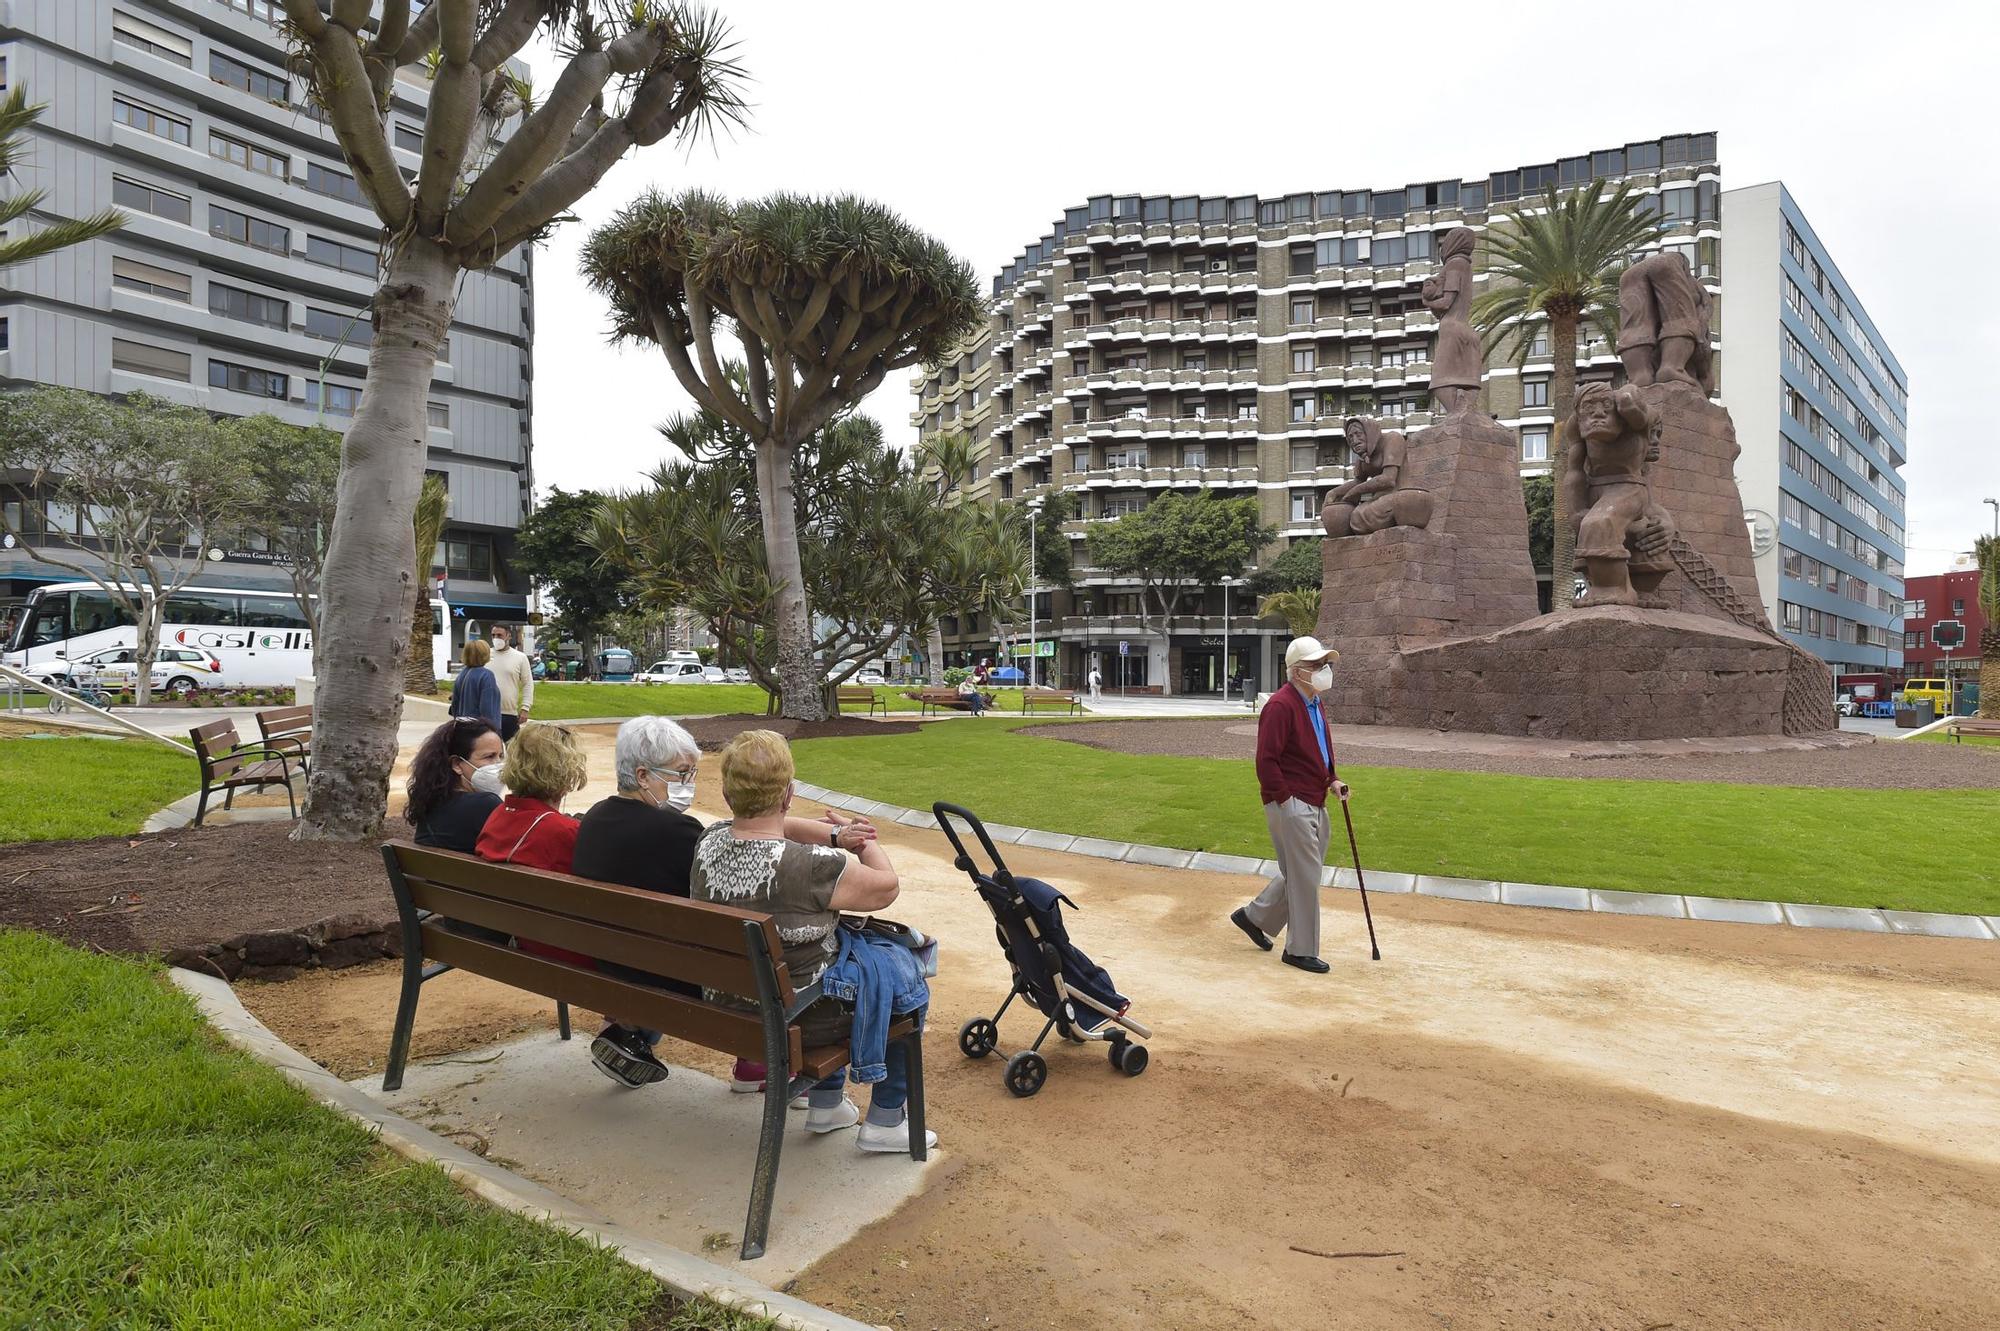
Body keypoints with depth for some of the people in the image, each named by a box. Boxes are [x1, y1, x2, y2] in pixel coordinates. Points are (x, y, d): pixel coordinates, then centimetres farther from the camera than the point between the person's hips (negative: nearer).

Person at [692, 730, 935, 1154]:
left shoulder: (709, 842, -11)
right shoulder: (811, 866, -32)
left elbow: (769, 829, 10)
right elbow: (887, 887, -14)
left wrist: (834, 836, -2)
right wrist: (868, 842, 4)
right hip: (796, 1019, -7)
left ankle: (826, 1105, 42)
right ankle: (885, 1123, 26)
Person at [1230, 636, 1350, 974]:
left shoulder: (1314, 703, 14)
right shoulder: (1281, 705, -17)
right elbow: (1266, 759, -21)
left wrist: (1331, 780, 11)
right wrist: (1285, 799, -20)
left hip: (1314, 804, 10)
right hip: (1291, 806, -10)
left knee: (1299, 872, 18)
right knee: (1305, 876, -2)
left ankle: (1254, 917, 34)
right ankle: (1301, 950, 12)